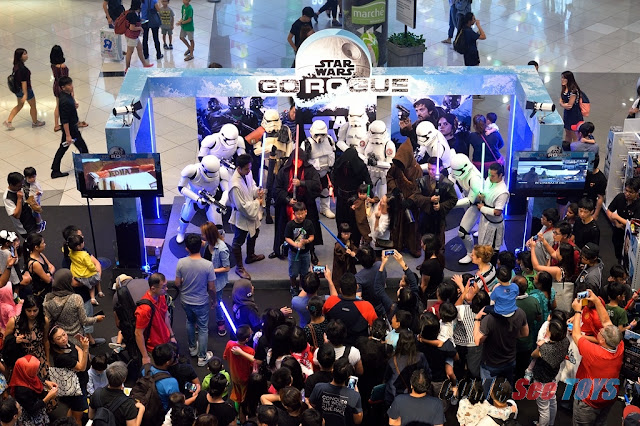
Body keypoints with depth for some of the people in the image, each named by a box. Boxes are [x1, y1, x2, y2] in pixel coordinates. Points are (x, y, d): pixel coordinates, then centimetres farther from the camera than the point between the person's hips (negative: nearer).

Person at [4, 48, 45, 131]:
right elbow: (23, 82, -28)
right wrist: (25, 94, -24)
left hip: (18, 89, 9)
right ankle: (35, 122, 34)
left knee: (20, 105, 25)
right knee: (33, 106, 15)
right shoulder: (22, 69, -29)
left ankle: (8, 121, 23)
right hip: (25, 89, -9)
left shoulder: (17, 65, -1)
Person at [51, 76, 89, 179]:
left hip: (70, 126, 10)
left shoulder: (64, 95, 0)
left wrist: (74, 105, 7)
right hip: (70, 128, -10)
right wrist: (68, 135, -26)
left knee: (63, 148, 18)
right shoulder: (65, 101, -29)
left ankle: (55, 171, 27)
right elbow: (65, 120, -28)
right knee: (83, 149, 5)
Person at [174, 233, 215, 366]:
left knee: (190, 322, 29)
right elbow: (211, 287, -16)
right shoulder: (208, 265, -25)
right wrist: (214, 298, 5)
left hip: (186, 300, 3)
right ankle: (202, 357, 24)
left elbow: (177, 283, -8)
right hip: (201, 302, -3)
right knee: (203, 328, 14)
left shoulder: (181, 263, -19)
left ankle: (192, 348, 46)